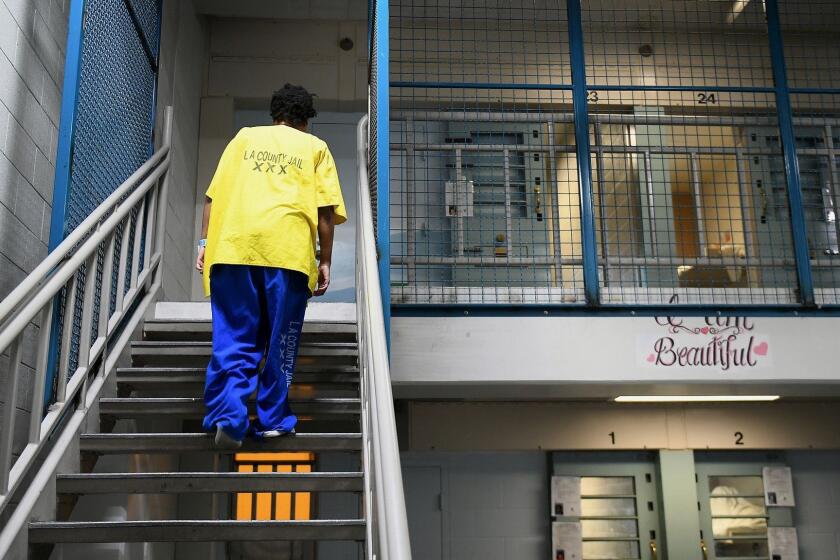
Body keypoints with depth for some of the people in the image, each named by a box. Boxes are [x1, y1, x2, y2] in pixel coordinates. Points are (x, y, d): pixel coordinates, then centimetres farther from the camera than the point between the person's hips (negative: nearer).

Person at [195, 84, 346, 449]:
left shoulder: (245, 137, 22)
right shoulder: (315, 147, 17)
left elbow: (212, 196, 13)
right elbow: (326, 210, 7)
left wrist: (205, 242, 14)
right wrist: (325, 260, 11)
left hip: (232, 244, 2)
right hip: (288, 249, -1)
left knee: (234, 338, 4)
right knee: (281, 341, 8)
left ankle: (228, 416, -11)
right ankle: (273, 420, 12)